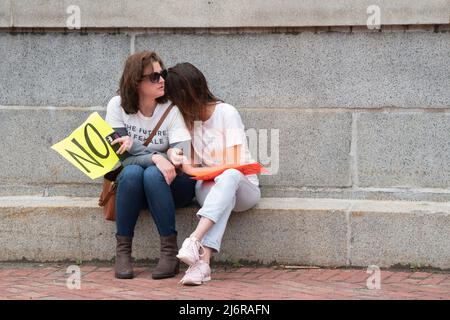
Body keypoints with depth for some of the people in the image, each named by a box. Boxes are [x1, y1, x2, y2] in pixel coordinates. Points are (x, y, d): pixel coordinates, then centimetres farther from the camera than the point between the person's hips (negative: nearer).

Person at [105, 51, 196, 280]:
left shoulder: (172, 109, -9)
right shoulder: (118, 106, -5)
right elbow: (118, 155, -13)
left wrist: (134, 148, -30)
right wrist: (154, 157, -31)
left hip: (171, 186, -1)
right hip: (132, 185, 1)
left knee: (153, 174, -33)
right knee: (132, 172, -32)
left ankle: (169, 250, -28)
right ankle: (122, 250, -25)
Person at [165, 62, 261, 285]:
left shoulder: (226, 113, -8)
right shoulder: (190, 118, 12)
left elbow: (231, 166, -14)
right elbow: (194, 167, 10)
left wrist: (190, 168, -10)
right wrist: (176, 157, -10)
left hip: (243, 187, -3)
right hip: (208, 187, 3)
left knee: (228, 177, -40)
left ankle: (194, 241, -55)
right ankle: (203, 261, -57)